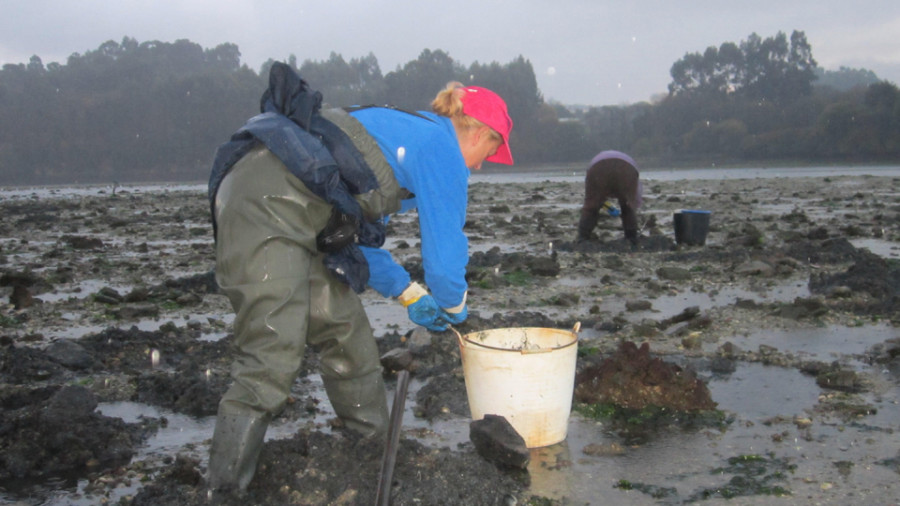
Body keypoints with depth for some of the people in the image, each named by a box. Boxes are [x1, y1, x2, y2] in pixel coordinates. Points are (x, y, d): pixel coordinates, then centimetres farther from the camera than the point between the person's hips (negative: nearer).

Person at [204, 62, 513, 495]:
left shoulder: (404, 132, 27)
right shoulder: (443, 149, -1)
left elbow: (358, 235, 32)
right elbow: (445, 254, -2)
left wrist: (409, 294, 31)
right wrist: (454, 305, 19)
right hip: (267, 203, -10)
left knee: (347, 337, 15)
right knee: (273, 358, -13)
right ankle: (224, 487, -6)